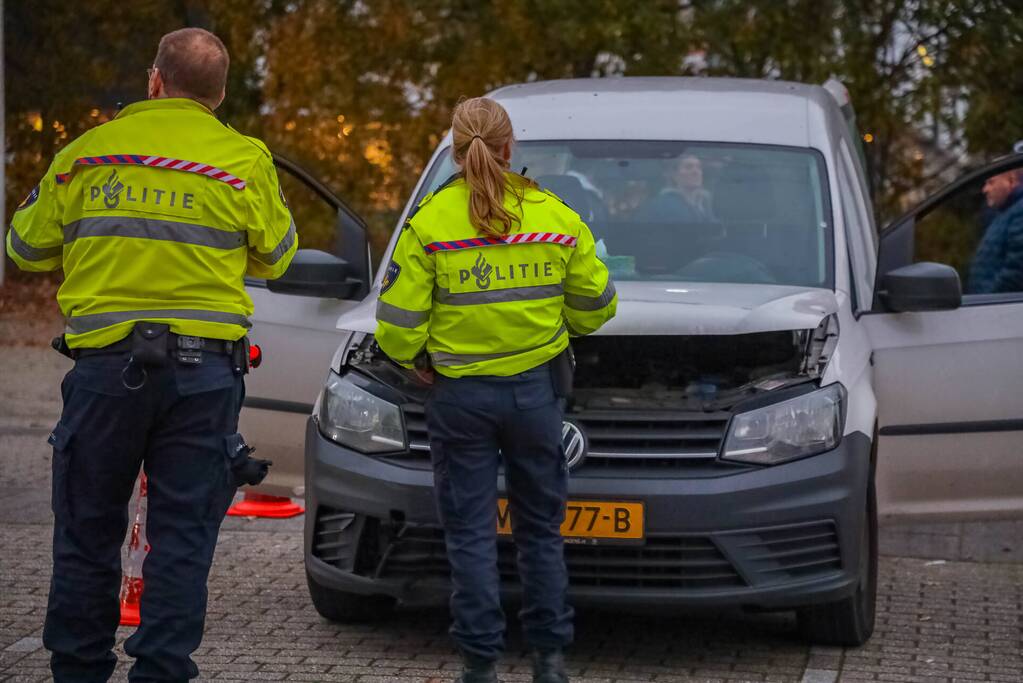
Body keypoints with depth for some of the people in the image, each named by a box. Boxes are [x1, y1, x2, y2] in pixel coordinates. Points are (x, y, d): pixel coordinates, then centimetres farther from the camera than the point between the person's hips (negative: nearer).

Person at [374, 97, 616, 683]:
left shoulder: (429, 223, -8)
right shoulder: (557, 218, -1)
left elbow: (399, 324, -8)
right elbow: (595, 305, 8)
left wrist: (416, 357, 12)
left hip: (460, 393, -2)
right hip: (536, 388, 2)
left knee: (471, 532, 4)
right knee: (541, 526, 14)